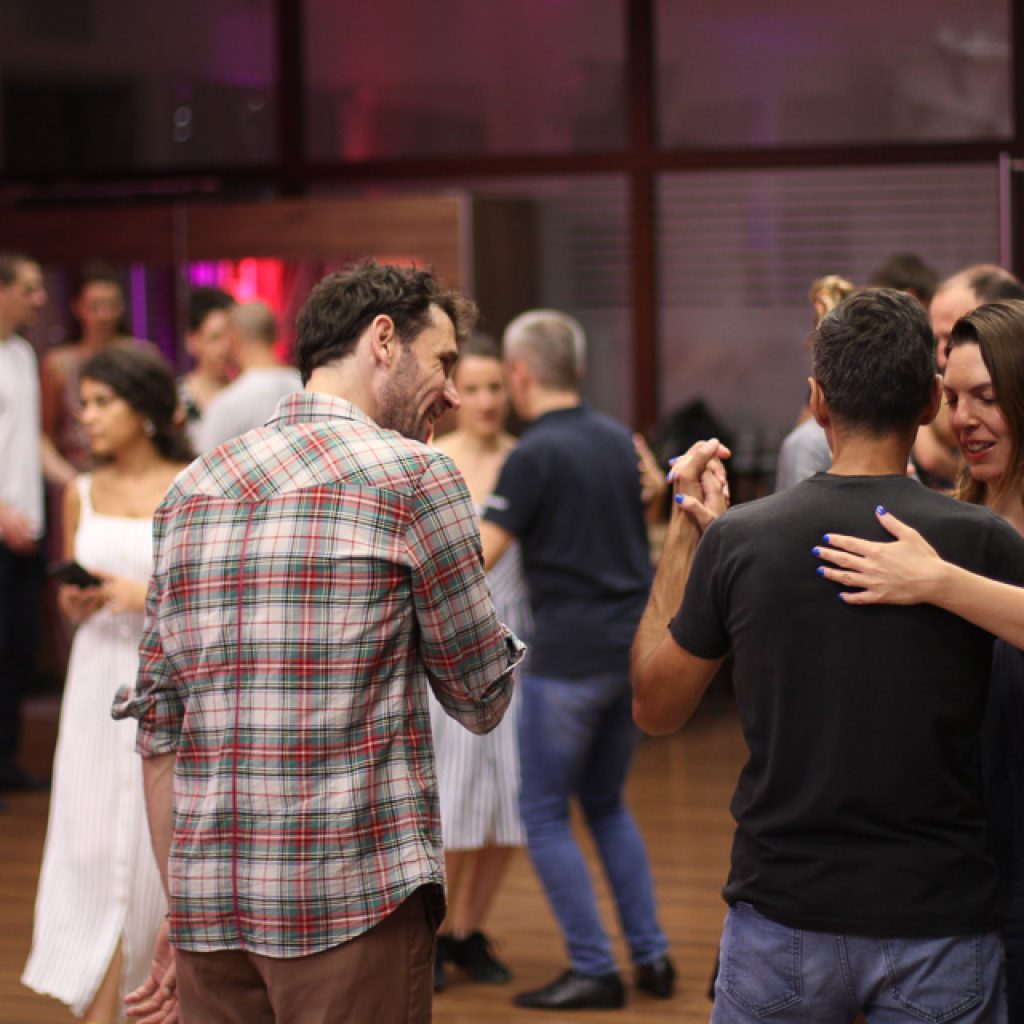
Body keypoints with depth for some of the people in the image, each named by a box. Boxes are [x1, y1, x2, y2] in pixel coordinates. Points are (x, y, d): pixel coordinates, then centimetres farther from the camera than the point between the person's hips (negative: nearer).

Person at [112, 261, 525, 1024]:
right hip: (356, 901, -6)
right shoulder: (413, 475, -5)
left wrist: (179, 912, 17)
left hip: (209, 902, 6)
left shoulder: (190, 489, 12)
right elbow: (483, 700, 0)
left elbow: (158, 727, 12)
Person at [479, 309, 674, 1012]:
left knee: (546, 814, 4)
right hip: (634, 644, 7)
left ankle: (594, 970, 3)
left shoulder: (535, 455, -12)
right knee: (607, 803, 20)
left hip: (570, 655, -7)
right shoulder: (618, 440, 10)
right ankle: (651, 955, 16)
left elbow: (477, 559, -14)